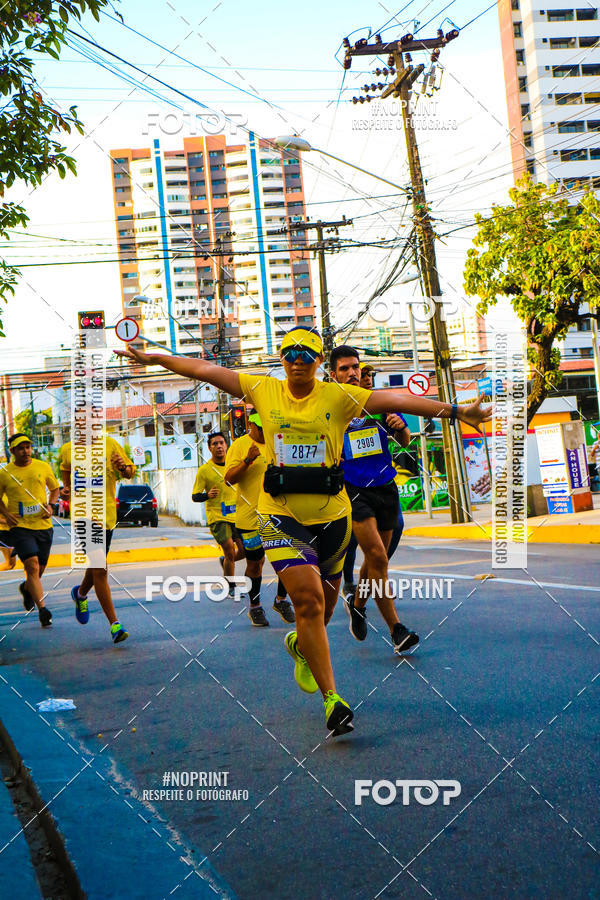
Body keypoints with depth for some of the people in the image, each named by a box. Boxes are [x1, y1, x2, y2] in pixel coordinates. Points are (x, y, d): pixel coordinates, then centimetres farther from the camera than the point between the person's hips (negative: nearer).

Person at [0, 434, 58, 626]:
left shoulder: (43, 467, 4)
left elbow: (54, 488, 18)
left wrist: (50, 505, 0)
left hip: (43, 526, 3)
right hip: (20, 527, -3)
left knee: (39, 569, 13)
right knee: (32, 566, -18)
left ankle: (26, 588, 47)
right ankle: (42, 610, -19)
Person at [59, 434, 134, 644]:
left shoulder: (110, 444, 2)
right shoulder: (68, 450, 2)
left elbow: (130, 472, 8)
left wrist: (123, 468, -15)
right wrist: (66, 489, 5)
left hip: (106, 514, 3)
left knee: (96, 566, 15)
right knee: (100, 570, -12)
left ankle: (81, 593, 49)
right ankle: (114, 624, -9)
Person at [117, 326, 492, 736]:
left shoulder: (339, 397, -3)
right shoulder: (263, 390, 1)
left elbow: (396, 400, -11)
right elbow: (207, 370, 7)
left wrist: (456, 411, -17)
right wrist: (152, 358, 11)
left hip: (330, 514, 2)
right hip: (282, 513, -1)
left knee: (324, 602, 17)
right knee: (308, 600, -15)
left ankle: (301, 646, 52)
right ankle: (332, 698, -10)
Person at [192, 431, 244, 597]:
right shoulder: (204, 470, -5)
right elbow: (195, 496, -5)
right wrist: (207, 495, -24)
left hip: (237, 515, 4)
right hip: (217, 517, -4)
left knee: (245, 550, -1)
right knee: (230, 551, -11)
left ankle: (225, 561, 32)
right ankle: (230, 587, 9)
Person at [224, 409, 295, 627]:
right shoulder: (239, 445, -5)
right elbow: (229, 480, -13)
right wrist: (248, 460, -25)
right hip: (251, 516, -4)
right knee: (255, 563, 5)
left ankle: (281, 600, 22)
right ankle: (255, 607, 23)